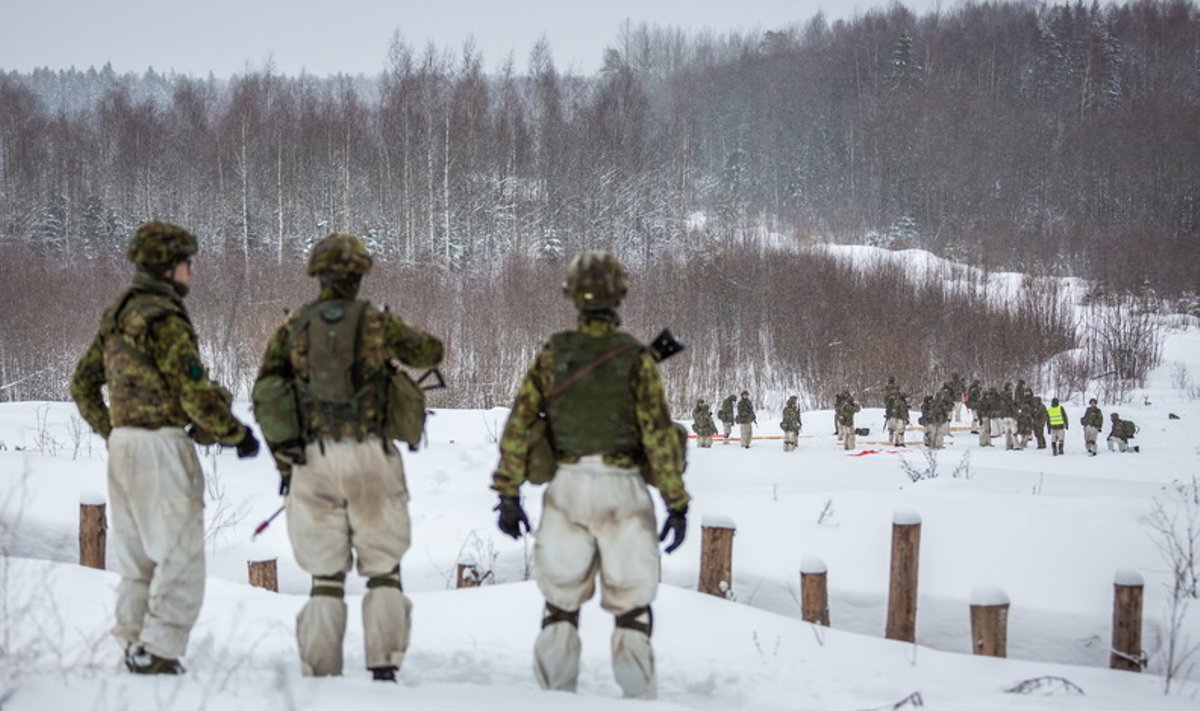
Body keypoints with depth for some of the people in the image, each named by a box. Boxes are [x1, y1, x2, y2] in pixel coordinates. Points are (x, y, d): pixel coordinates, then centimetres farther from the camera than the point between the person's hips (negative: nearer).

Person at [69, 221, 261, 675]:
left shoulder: (117, 315, 13)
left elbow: (83, 384, 19)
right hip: (162, 444, -9)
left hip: (123, 443, 9)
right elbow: (195, 393, -18)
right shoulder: (164, 318, -15)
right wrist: (237, 434, -6)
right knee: (180, 556, -3)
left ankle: (134, 646, 23)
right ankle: (158, 654, -4)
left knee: (138, 556, 17)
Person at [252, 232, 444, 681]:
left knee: (325, 575, 8)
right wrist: (402, 342, 37)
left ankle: (320, 674, 6)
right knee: (383, 568, 10)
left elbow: (263, 396, 3)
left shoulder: (292, 328, 4)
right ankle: (384, 665, 3)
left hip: (312, 459, 2)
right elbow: (432, 353, 16)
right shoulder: (376, 322, 0)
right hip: (370, 458, -1)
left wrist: (282, 458, 9)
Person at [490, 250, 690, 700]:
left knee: (561, 602, 13)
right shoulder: (635, 358, -9)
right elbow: (659, 436, -11)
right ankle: (639, 699, 6)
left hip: (567, 487, 2)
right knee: (632, 605, 7)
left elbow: (518, 425, -1)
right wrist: (677, 503, -5)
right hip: (622, 491, -2)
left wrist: (508, 494, 5)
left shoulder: (552, 354, -1)